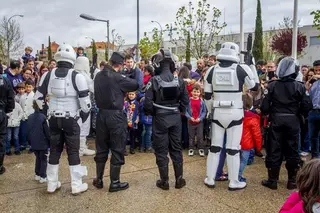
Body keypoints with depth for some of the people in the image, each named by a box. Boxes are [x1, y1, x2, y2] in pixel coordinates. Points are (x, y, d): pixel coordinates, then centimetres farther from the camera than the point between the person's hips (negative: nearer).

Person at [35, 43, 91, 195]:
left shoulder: (48, 75, 1)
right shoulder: (77, 76, -11)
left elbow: (38, 98, 6)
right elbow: (85, 101, -12)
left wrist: (47, 114, 16)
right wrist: (83, 117, 4)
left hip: (54, 119, 4)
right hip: (71, 120, -3)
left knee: (54, 150, 14)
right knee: (73, 151, 5)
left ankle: (52, 184, 25)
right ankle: (76, 185, 12)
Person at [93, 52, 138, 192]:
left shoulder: (98, 76, 5)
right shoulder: (117, 78, -15)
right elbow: (136, 85, -8)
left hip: (102, 114, 7)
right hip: (116, 115, -6)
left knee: (101, 148, 15)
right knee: (117, 149, 4)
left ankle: (99, 180, 25)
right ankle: (114, 182, 12)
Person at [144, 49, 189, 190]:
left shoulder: (154, 81, -14)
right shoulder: (179, 80, -1)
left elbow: (148, 102, -15)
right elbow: (185, 100, 2)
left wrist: (150, 113, 3)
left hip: (160, 118, -4)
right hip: (175, 117, 4)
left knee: (161, 150, 7)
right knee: (176, 148, 14)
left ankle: (164, 181, 14)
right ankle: (179, 179, 20)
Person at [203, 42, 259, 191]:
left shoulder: (212, 70, -1)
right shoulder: (241, 69, -9)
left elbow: (206, 95, 3)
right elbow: (255, 87, 4)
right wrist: (252, 66, 11)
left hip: (217, 113, 2)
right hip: (235, 114, -2)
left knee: (215, 146, 12)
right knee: (233, 148, 5)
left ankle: (210, 179, 20)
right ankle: (234, 182, 16)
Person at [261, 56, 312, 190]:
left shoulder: (272, 85, -6)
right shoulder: (300, 86, -4)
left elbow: (265, 106, -8)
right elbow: (306, 107, -2)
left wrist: (267, 112, 13)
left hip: (276, 120, -1)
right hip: (293, 121, 1)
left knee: (274, 150, 6)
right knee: (292, 150, 11)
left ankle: (272, 180, 12)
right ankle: (292, 181, 19)